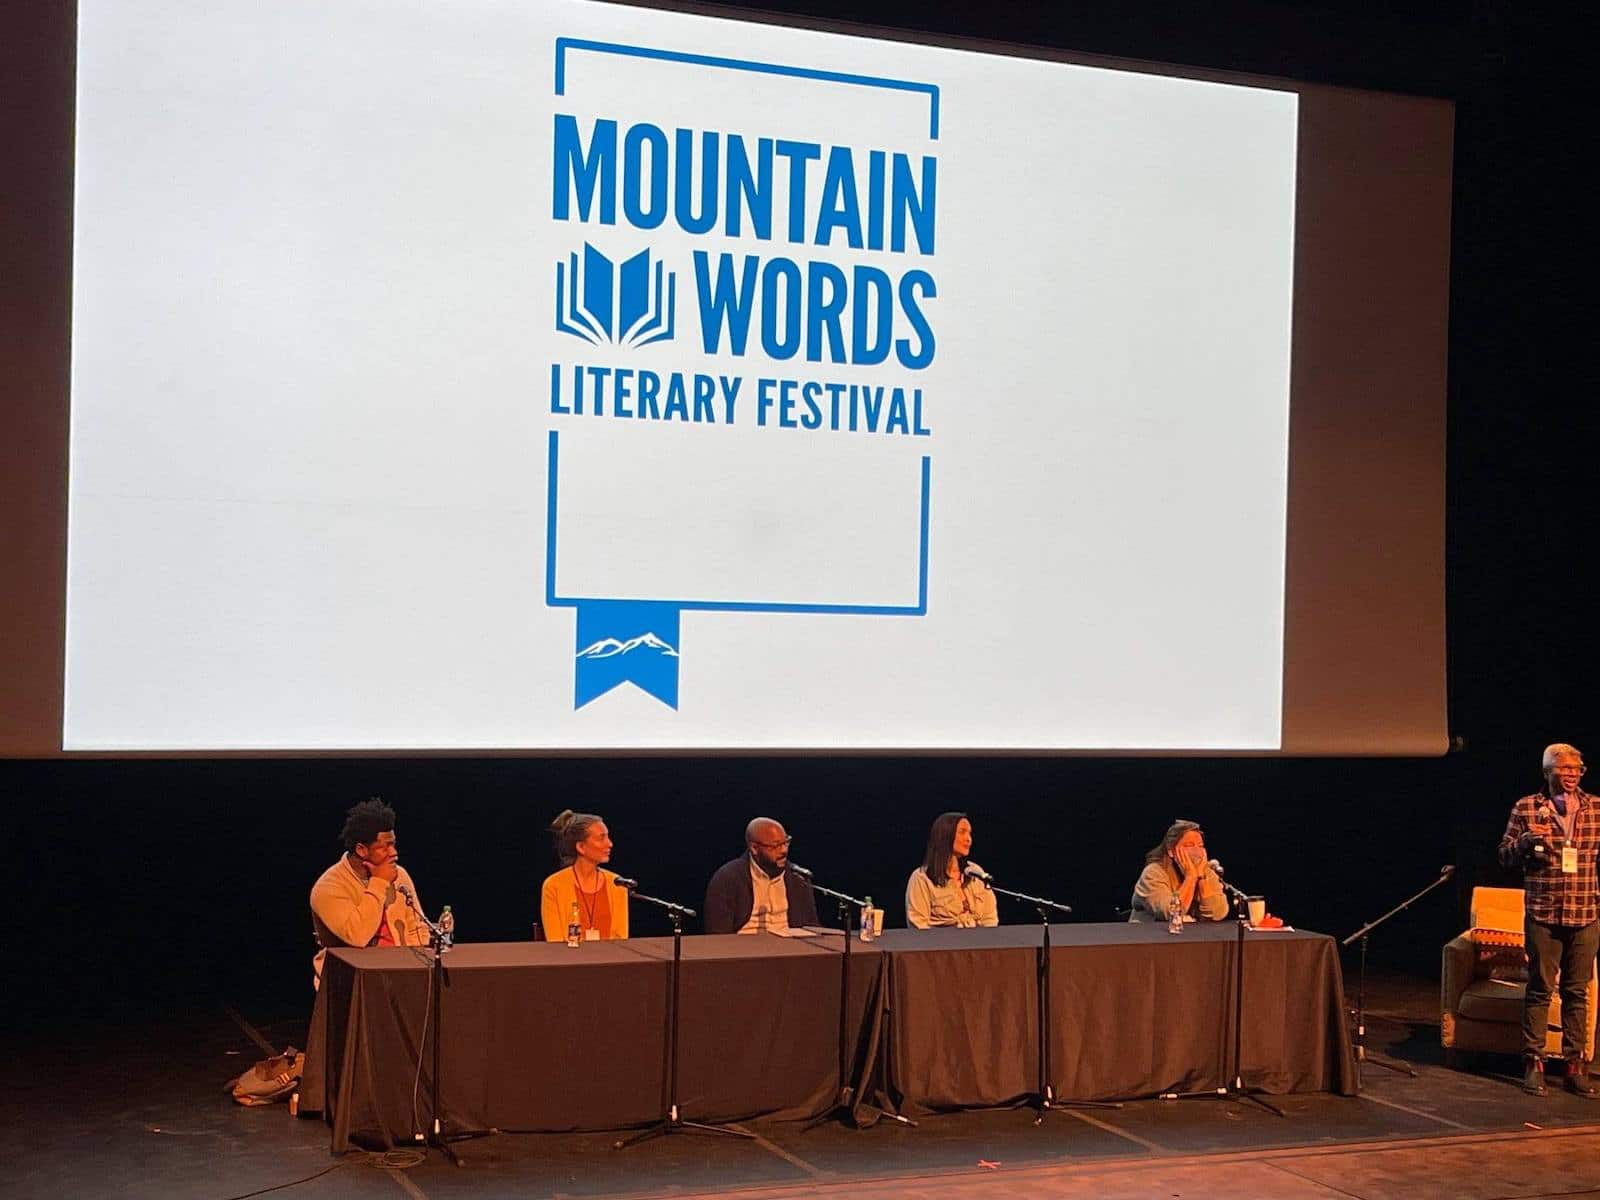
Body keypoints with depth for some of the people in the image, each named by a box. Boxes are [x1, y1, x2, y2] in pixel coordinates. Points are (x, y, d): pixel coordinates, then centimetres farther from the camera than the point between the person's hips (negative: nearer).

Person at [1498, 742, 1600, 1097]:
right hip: (1543, 912, -2)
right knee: (1539, 989, 1)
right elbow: (1505, 855, 4)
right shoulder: (1526, 808, 2)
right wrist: (1526, 840, -15)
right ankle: (1533, 1062, 7)